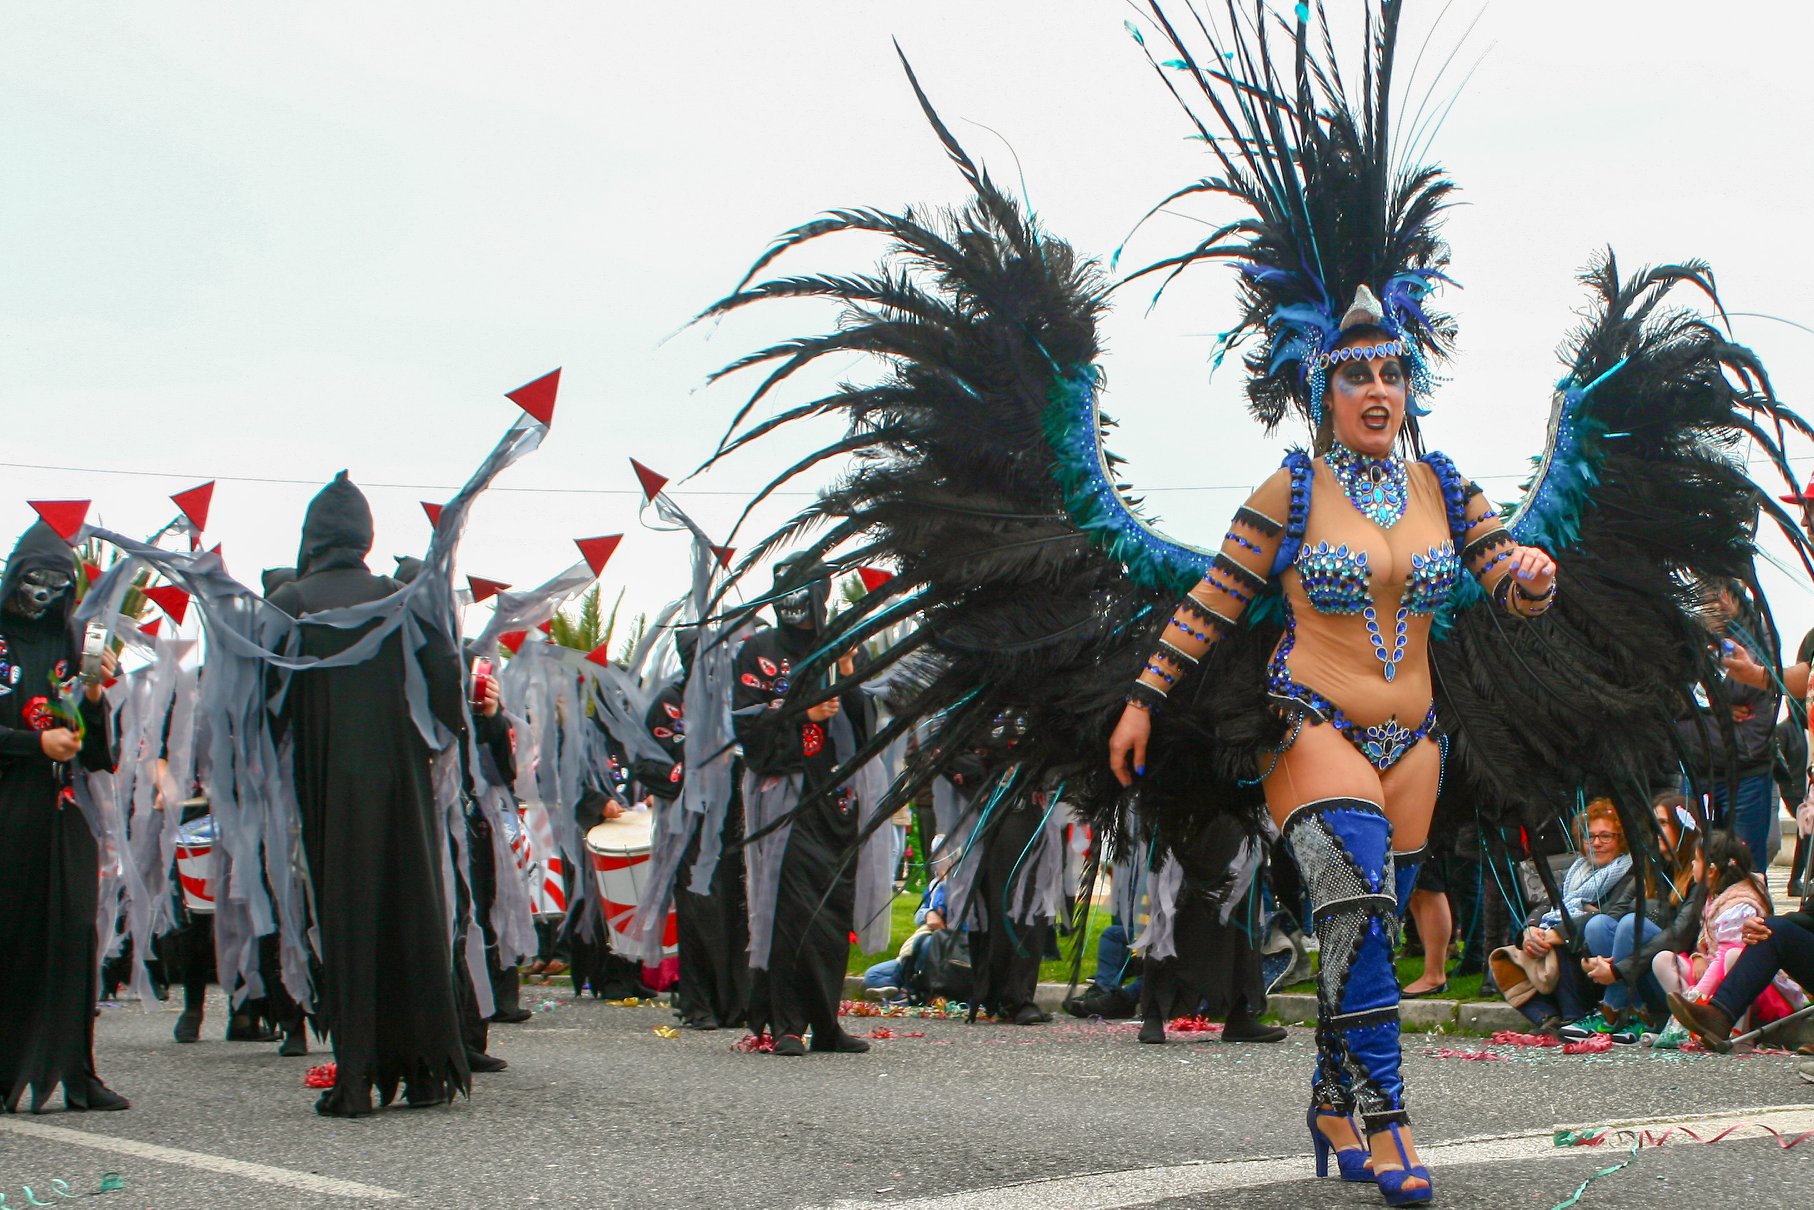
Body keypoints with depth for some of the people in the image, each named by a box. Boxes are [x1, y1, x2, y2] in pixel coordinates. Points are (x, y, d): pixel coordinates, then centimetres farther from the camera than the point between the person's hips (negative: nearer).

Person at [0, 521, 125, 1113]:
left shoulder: (67, 644, 15)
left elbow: (92, 745, 12)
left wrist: (94, 695, -6)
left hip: (60, 812, 5)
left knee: (71, 940, 1)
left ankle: (74, 1072, 4)